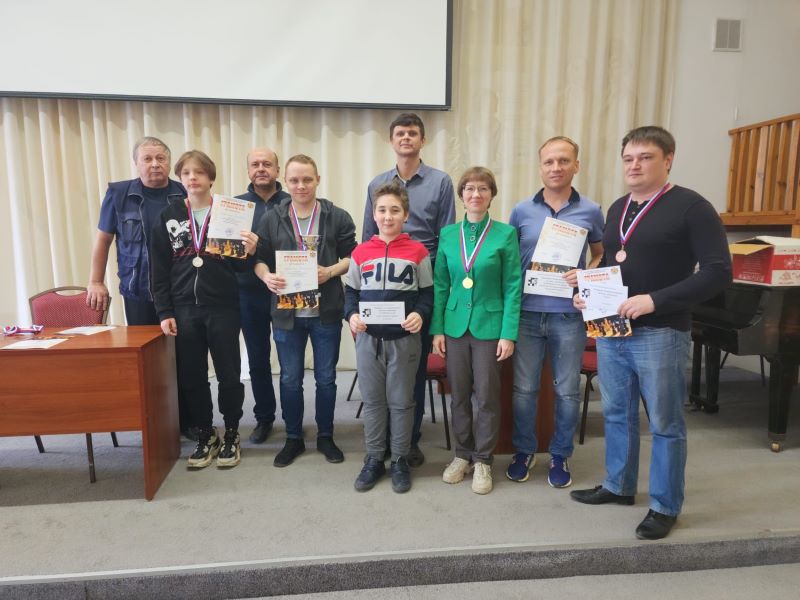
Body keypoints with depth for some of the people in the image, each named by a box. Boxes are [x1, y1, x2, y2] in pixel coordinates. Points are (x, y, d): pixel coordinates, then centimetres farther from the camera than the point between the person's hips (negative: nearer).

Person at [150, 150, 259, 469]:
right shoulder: (169, 217, 7)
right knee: (192, 376, 9)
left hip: (223, 308, -2)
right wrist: (164, 312, -1)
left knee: (229, 374, 5)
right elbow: (160, 269, 5)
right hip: (184, 310, 2)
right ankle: (205, 434, 26)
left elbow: (240, 265, 2)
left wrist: (249, 252, -20)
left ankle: (231, 434, 23)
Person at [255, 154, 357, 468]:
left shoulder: (337, 217, -1)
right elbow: (259, 258, 6)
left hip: (326, 312, -1)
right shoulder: (271, 219, 4)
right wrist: (266, 276, -15)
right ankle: (293, 438, 29)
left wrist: (331, 271, -17)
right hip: (286, 312, 1)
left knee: (326, 378, 11)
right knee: (290, 380, 11)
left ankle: (325, 436, 29)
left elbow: (352, 256, 1)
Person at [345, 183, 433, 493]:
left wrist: (420, 314, -17)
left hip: (404, 339, -2)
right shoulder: (360, 253, 5)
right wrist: (351, 315, -9)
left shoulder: (418, 252, -1)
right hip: (368, 339, 2)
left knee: (401, 401, 9)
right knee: (372, 401, 12)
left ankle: (400, 461, 25)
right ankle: (374, 459, 27)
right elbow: (350, 291, 10)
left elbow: (428, 292, 2)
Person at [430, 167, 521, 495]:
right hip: (455, 326, 3)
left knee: (486, 396, 7)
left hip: (490, 326, -3)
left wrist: (508, 333, -10)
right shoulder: (447, 234, 4)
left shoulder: (506, 234, -4)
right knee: (459, 395, 12)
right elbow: (440, 285, 5)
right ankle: (462, 454, 30)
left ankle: (483, 460, 24)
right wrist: (437, 329, 1)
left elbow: (513, 287, -6)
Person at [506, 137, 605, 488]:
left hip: (570, 315, 0)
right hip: (528, 313, 1)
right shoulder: (522, 211, 3)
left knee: (567, 390, 10)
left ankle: (560, 455, 29)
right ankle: (524, 450, 29)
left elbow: (602, 255, 12)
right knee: (524, 388, 9)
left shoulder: (590, 212, 1)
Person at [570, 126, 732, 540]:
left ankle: (665, 506, 25)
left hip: (659, 335, -6)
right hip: (610, 331, 7)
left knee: (665, 424, 7)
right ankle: (618, 486, 36)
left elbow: (718, 272, -15)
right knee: (616, 415, 17)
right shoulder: (617, 209, 13)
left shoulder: (691, 207, -9)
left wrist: (654, 301, -23)